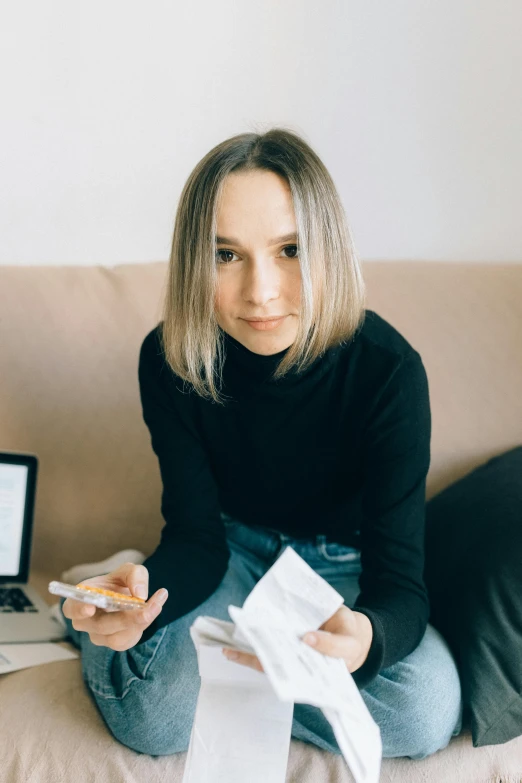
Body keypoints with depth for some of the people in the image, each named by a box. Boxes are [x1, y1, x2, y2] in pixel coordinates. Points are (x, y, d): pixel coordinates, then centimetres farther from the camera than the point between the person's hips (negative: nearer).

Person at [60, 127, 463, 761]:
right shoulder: (169, 359, -20)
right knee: (153, 721, -28)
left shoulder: (387, 367, -27)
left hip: (343, 561, 1)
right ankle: (94, 616, 5)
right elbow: (196, 536, -15)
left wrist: (365, 637, -54)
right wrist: (141, 590, -41)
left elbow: (400, 583, -28)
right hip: (234, 549, 0)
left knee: (426, 713, -28)